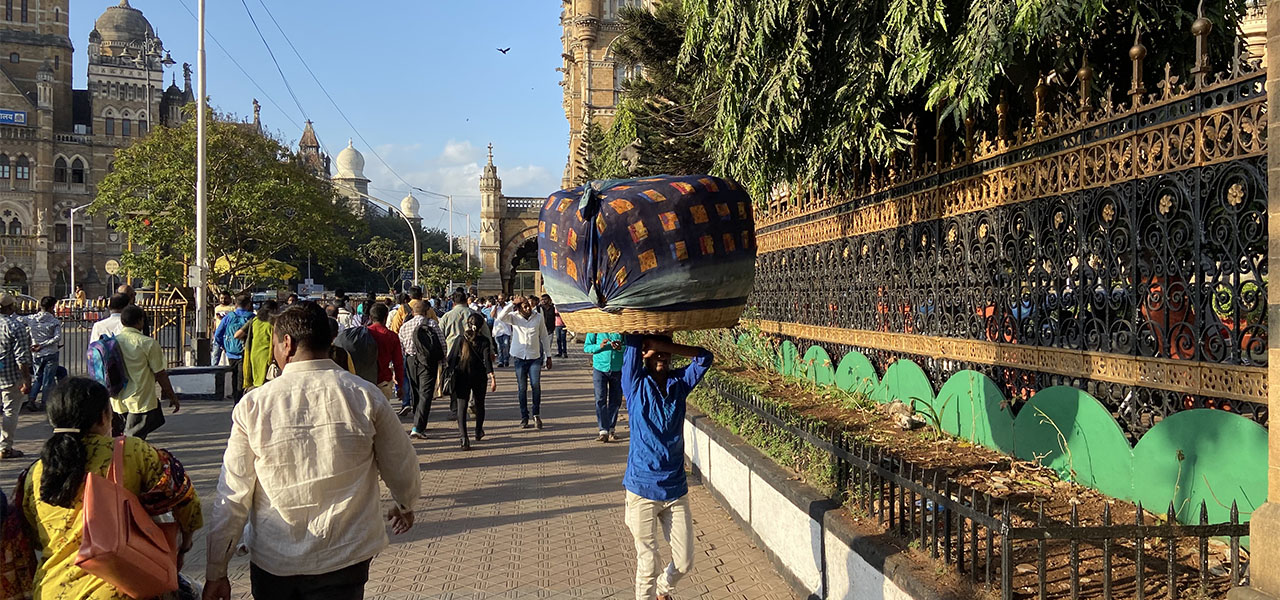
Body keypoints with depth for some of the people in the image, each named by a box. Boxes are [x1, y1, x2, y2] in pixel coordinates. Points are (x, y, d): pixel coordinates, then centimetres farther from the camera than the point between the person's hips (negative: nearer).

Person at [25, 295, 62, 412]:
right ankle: (44, 403, 9)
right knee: (48, 380, 6)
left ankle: (31, 400, 4)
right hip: (51, 354, -3)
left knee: (37, 377, 18)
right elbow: (57, 337, -19)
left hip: (36, 355, 3)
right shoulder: (55, 321, -9)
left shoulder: (30, 319, -1)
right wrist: (42, 345, -18)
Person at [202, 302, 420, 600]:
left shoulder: (253, 405, -10)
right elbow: (402, 469, 2)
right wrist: (405, 506, 25)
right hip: (346, 558, 0)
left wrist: (215, 573, 5)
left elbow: (232, 498, -6)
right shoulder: (366, 396, -9)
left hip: (272, 564, 1)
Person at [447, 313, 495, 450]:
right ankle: (478, 432, 37)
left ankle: (464, 437, -19)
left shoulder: (461, 340, 0)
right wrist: (492, 377, -20)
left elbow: (452, 359, 0)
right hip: (479, 377, 0)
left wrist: (450, 373, 7)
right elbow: (487, 360, -15)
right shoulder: (484, 341, -6)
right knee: (479, 405, 21)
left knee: (461, 408, -3)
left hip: (462, 377, 0)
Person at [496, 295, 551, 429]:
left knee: (536, 385, -11)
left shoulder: (538, 317, 2)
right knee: (522, 388, 4)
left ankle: (537, 415, 4)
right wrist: (512, 304, -20)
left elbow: (544, 337, 9)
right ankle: (524, 417, 13)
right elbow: (501, 317, -23)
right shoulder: (514, 317, -1)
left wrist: (548, 356, 9)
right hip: (519, 357, 0)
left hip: (535, 356, 0)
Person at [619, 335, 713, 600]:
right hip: (642, 490, -3)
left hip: (676, 489, 3)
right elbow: (631, 344, -12)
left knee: (684, 561, 11)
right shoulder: (636, 385, -4)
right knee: (648, 565, 3)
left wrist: (661, 344, -16)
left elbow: (704, 357, -9)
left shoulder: (679, 383, 3)